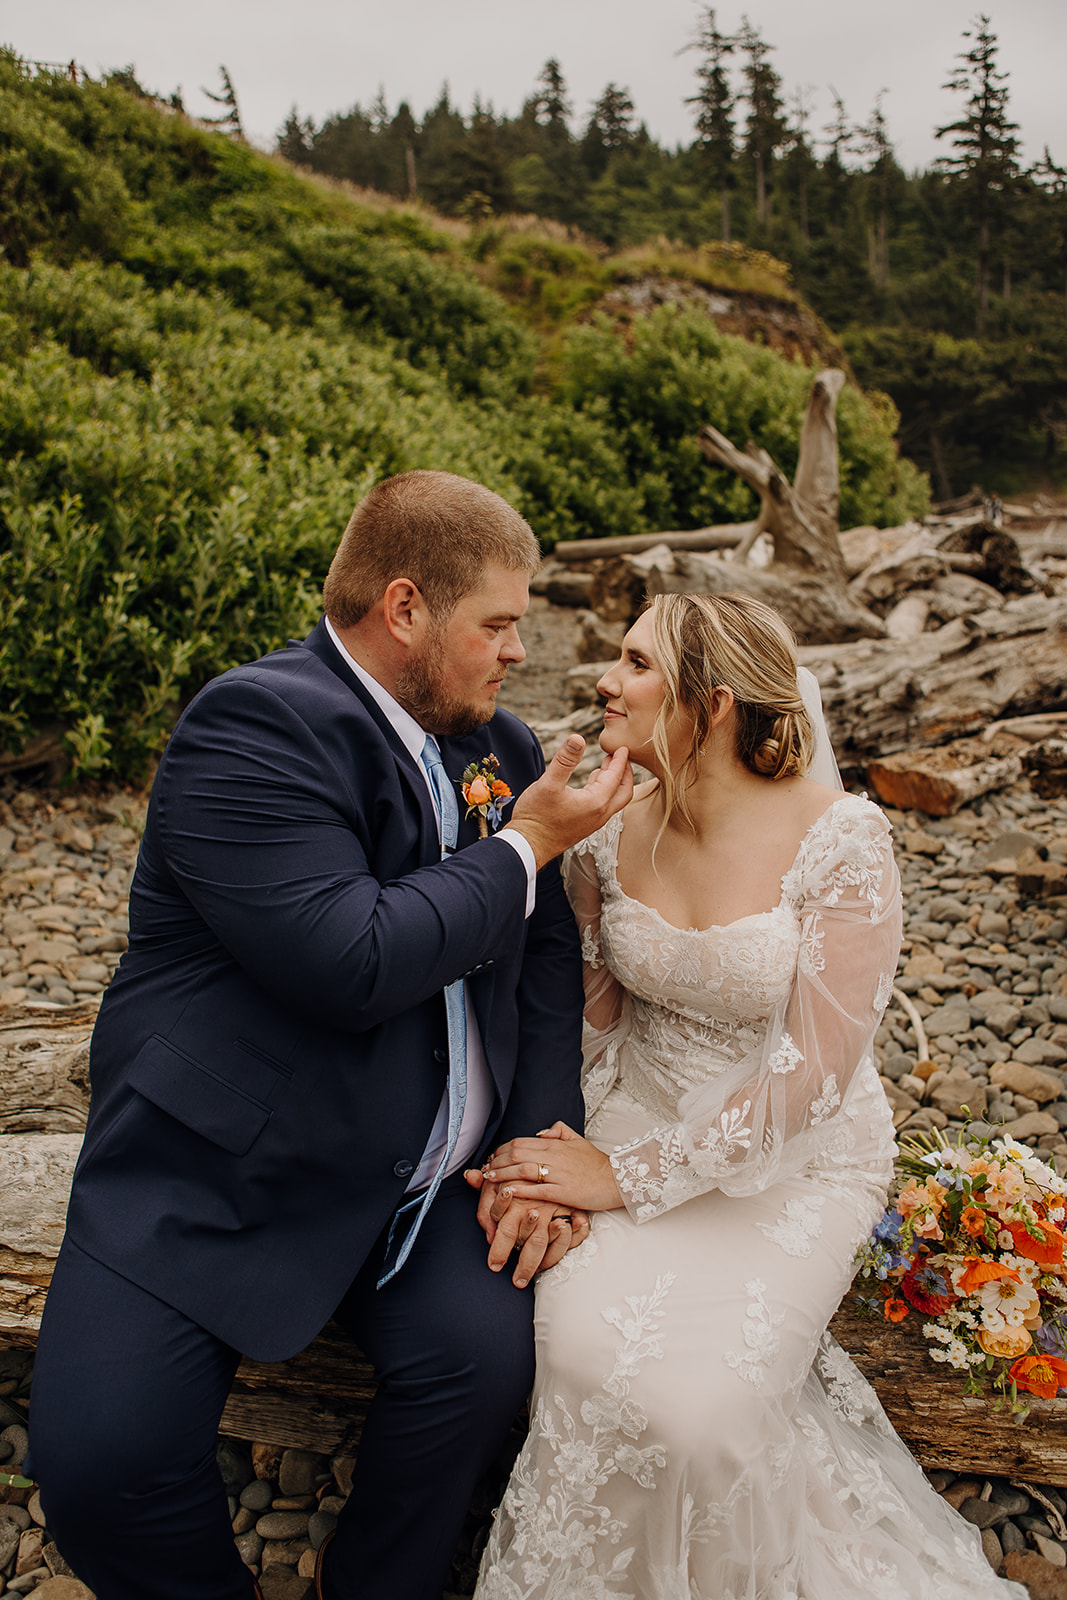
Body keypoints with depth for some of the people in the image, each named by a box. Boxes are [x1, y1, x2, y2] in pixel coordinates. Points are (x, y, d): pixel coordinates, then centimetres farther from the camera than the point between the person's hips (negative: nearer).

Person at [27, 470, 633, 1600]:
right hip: (214, 1171, -5)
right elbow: (354, 964, -28)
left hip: (420, 1169, 6)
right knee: (101, 1459, -17)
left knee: (484, 1356, -16)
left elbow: (545, 958, 9)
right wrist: (523, 849, -15)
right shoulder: (254, 723, -17)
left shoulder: (494, 746, 6)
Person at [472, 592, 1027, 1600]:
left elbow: (813, 1072, -20)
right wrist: (544, 1154, -11)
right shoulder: (610, 832, -5)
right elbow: (593, 1015, 5)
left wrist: (628, 1177, -19)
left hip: (798, 1157, -3)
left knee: (693, 1387, -23)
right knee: (585, 1346, -21)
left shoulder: (839, 840, -20)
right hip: (643, 1121, 3)